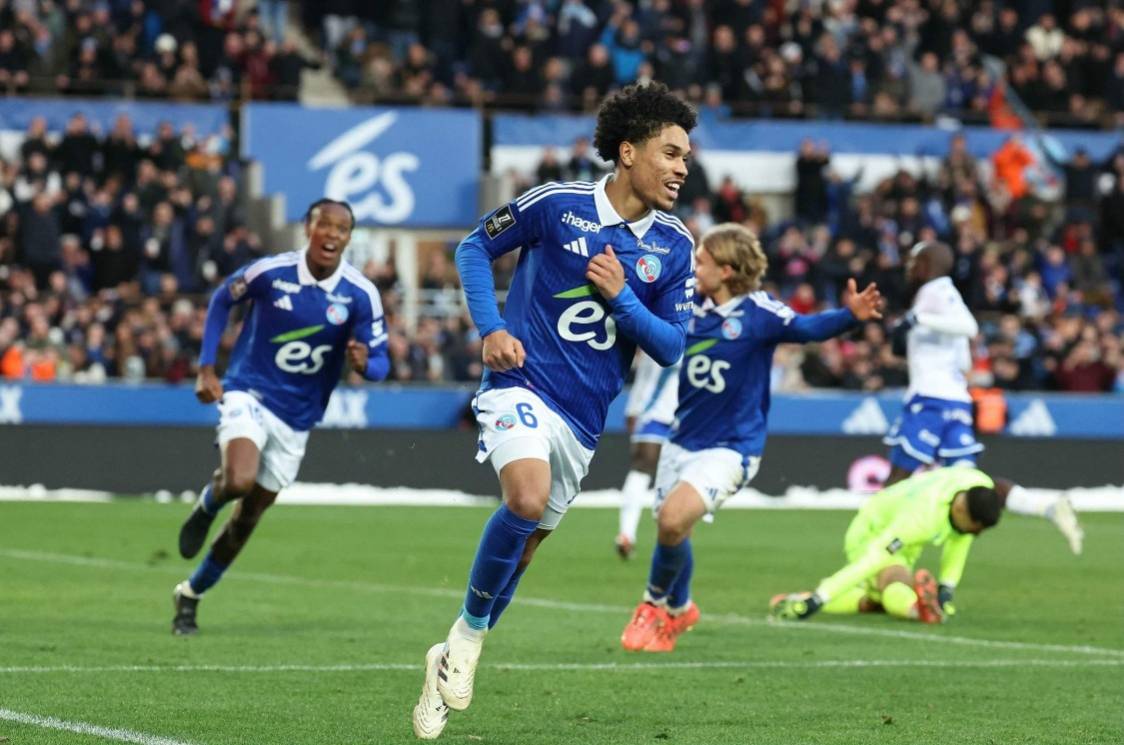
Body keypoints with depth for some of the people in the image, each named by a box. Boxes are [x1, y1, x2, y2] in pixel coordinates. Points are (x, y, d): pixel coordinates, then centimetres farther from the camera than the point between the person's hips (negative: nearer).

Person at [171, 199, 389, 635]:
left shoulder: (361, 295, -10)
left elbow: (379, 363, -6)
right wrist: (206, 368, -1)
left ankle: (191, 595, 30)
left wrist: (364, 362, -32)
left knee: (248, 517, 10)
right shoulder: (270, 271, -13)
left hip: (296, 419, 3)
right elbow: (221, 301, 6)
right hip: (248, 393, -3)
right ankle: (207, 505, 7)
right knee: (239, 481, -31)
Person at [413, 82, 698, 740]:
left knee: (524, 544, 9)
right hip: (521, 384, -5)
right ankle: (469, 630, -9)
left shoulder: (674, 247, 3)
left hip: (584, 417, 5)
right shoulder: (557, 205, -7)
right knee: (528, 499, -30)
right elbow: (475, 248, 6)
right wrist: (491, 328, -7)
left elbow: (670, 348, 3)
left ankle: (452, 659, 29)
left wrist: (622, 297, -12)